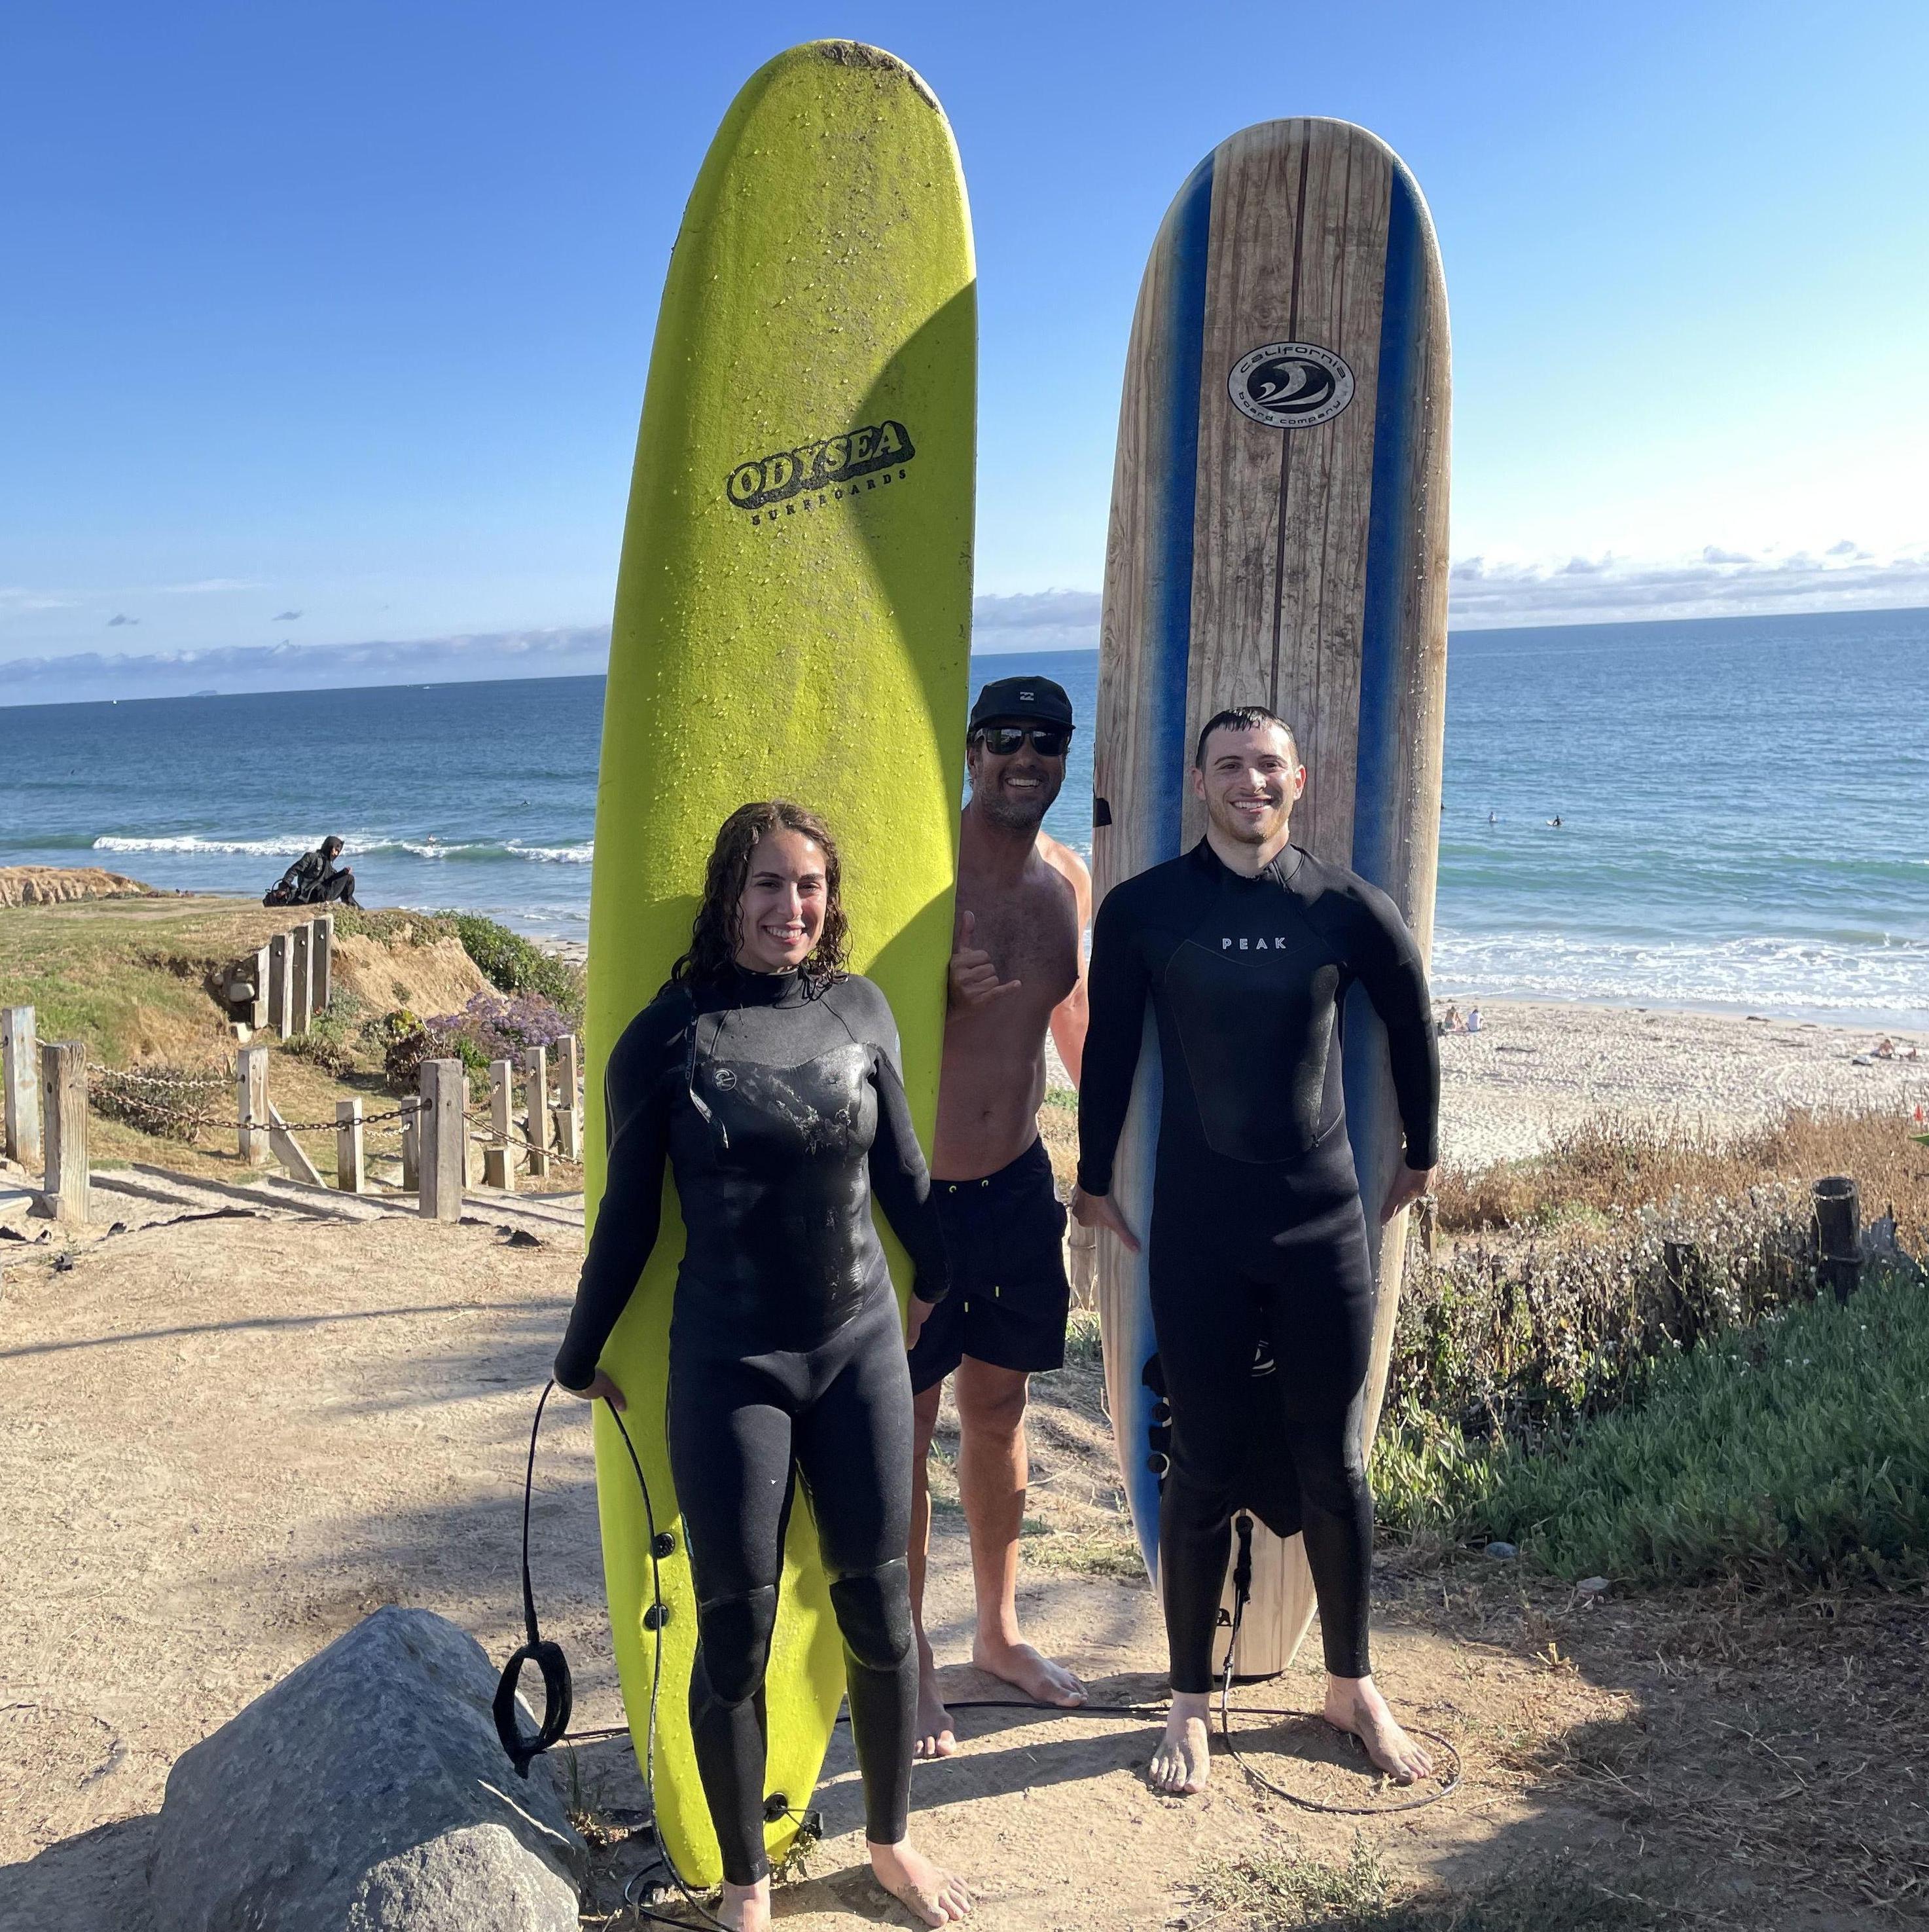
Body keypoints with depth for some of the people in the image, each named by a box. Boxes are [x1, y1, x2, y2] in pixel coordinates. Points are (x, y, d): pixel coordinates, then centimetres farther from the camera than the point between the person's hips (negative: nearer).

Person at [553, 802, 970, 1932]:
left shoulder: (860, 1010, 0)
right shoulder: (670, 1032, -8)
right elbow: (629, 1212, 1)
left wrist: (940, 1278, 24)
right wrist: (585, 1351, 9)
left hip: (861, 1349, 3)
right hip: (730, 1368, -2)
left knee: (879, 1614, 10)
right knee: (736, 1640, 6)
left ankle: (892, 1840, 35)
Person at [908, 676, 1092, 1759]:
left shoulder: (1067, 878, 3)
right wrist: (939, 989, -31)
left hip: (1018, 1184, 6)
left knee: (999, 1410, 18)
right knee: (906, 1427, 5)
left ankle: (1000, 1631, 36)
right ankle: (911, 1660, 23)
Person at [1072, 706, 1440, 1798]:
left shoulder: (1347, 908, -2)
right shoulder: (1143, 910, -3)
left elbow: (1412, 1028, 12)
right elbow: (1109, 1050, 7)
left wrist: (1422, 1156, 19)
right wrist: (1095, 1180, 13)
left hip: (1325, 1220, 1)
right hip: (1197, 1228, -1)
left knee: (1335, 1468, 9)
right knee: (1205, 1470, 6)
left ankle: (1353, 1687, 29)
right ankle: (1192, 1703, 23)